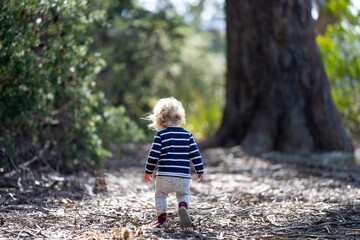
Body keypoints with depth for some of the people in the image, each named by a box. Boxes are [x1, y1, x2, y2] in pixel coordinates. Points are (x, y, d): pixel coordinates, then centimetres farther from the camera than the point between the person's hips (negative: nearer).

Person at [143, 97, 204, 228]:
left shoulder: (160, 135, -3)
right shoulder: (187, 135, 4)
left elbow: (153, 155, -6)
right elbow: (195, 154, 4)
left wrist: (148, 171, 6)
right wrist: (200, 171, 13)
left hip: (164, 175, -2)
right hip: (183, 176, 2)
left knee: (160, 195, 19)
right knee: (184, 194, 21)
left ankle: (162, 219, 10)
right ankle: (183, 207, -10)